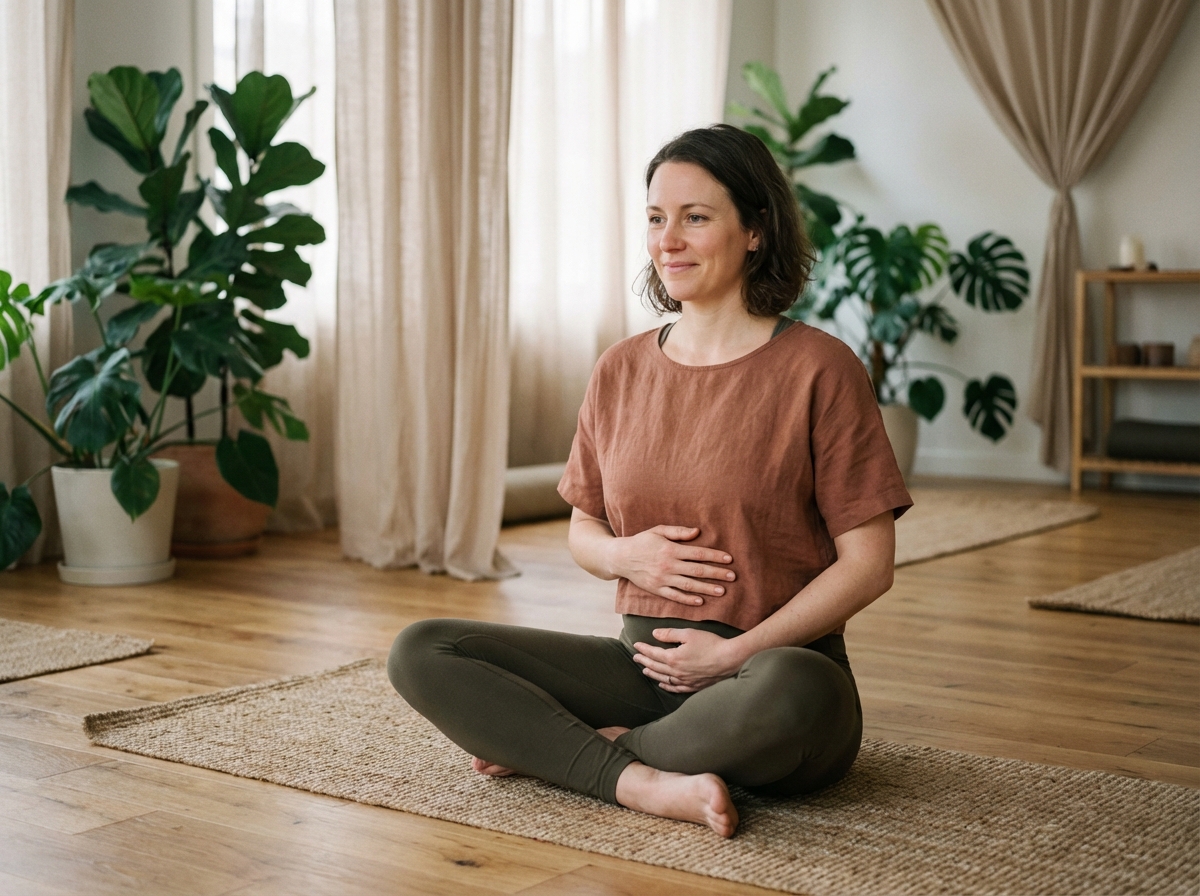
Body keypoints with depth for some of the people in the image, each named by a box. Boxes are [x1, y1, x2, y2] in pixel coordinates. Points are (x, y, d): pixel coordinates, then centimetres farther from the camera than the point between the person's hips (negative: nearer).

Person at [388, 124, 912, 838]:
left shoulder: (817, 369, -6)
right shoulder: (621, 370, 9)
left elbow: (869, 564, -7)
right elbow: (581, 531, 18)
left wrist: (735, 653, -14)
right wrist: (624, 555, -6)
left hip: (775, 664, -4)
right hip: (645, 663, 5)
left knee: (791, 692, -41)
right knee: (419, 653, -10)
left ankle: (599, 746, -14)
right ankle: (647, 783, -21)